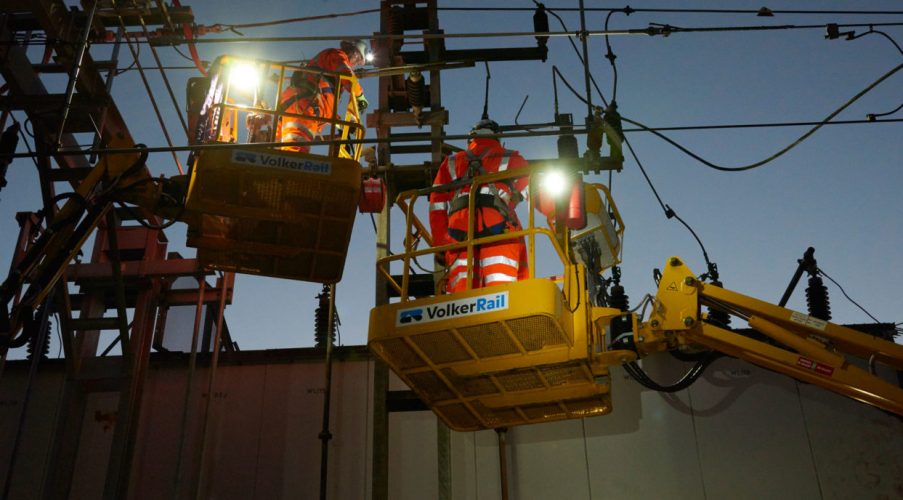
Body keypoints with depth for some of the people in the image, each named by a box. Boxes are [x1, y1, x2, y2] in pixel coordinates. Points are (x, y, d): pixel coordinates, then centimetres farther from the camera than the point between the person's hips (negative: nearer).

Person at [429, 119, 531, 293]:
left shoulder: (451, 163, 28)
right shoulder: (512, 160, 23)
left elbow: (437, 207, 20)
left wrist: (440, 245, 18)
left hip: (459, 232, 2)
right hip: (499, 228, -2)